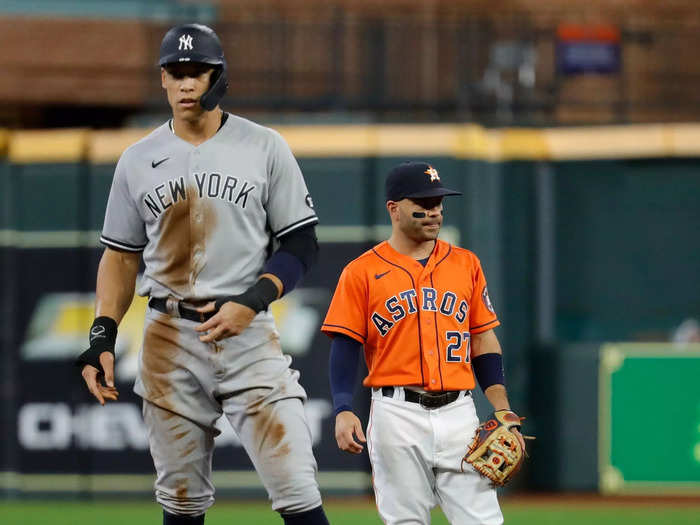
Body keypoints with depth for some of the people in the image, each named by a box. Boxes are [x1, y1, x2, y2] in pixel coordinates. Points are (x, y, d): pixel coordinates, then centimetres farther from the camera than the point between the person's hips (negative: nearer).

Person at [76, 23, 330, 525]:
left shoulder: (265, 148, 2)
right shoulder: (139, 160, 10)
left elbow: (301, 244, 2)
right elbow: (121, 257, 15)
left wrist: (250, 303, -13)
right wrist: (102, 336, 2)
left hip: (249, 333, -2)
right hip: (169, 339, 2)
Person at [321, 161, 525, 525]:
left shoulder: (466, 264, 13)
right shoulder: (362, 272, 4)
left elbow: (485, 344, 13)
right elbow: (345, 347, 1)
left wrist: (504, 415, 4)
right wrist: (343, 411, -14)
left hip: (458, 413, 2)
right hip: (397, 415, -2)